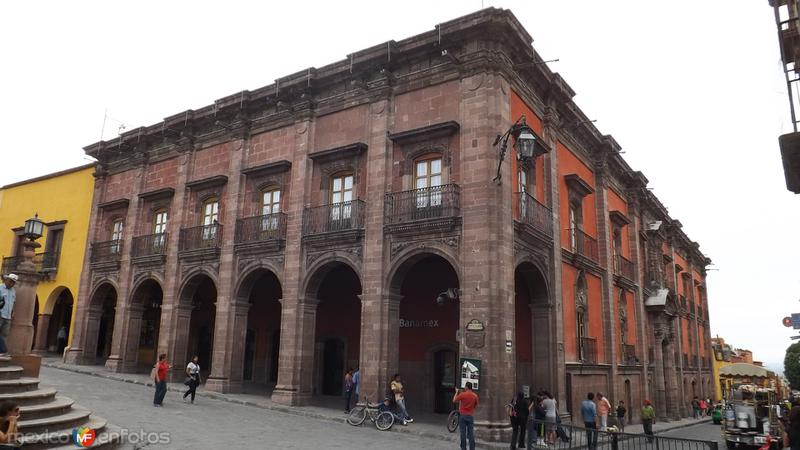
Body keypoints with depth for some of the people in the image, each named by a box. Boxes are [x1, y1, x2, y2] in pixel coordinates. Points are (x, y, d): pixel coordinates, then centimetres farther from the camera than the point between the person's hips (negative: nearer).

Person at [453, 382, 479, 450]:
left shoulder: (462, 394, -11)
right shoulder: (475, 396, -1)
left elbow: (454, 400, -1)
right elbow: (476, 406, 9)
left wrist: (457, 392, 11)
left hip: (463, 416, -3)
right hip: (471, 416, 3)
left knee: (463, 434, 3)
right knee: (471, 434, 7)